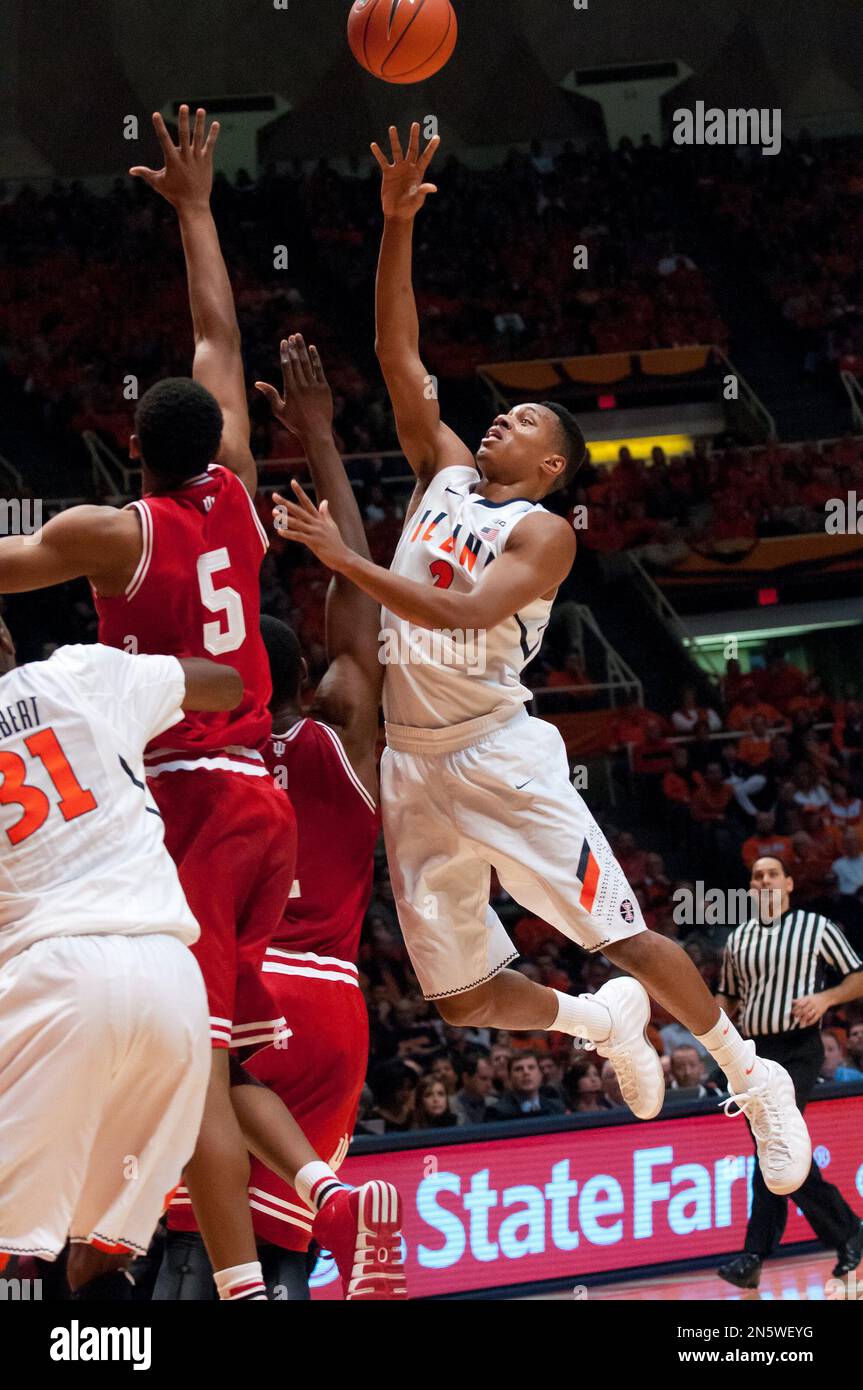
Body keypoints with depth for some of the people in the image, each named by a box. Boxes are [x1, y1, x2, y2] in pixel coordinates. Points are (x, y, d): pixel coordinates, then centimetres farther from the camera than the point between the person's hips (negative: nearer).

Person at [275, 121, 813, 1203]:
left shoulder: (542, 533, -6)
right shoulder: (444, 472, 13)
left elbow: (461, 614, -22)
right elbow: (398, 355, 7)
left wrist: (344, 559, -27)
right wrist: (397, 227, -3)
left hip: (498, 751, -6)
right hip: (414, 766, 6)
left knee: (622, 937, -9)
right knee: (460, 996, 6)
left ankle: (754, 1079, 10)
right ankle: (603, 1023, 34)